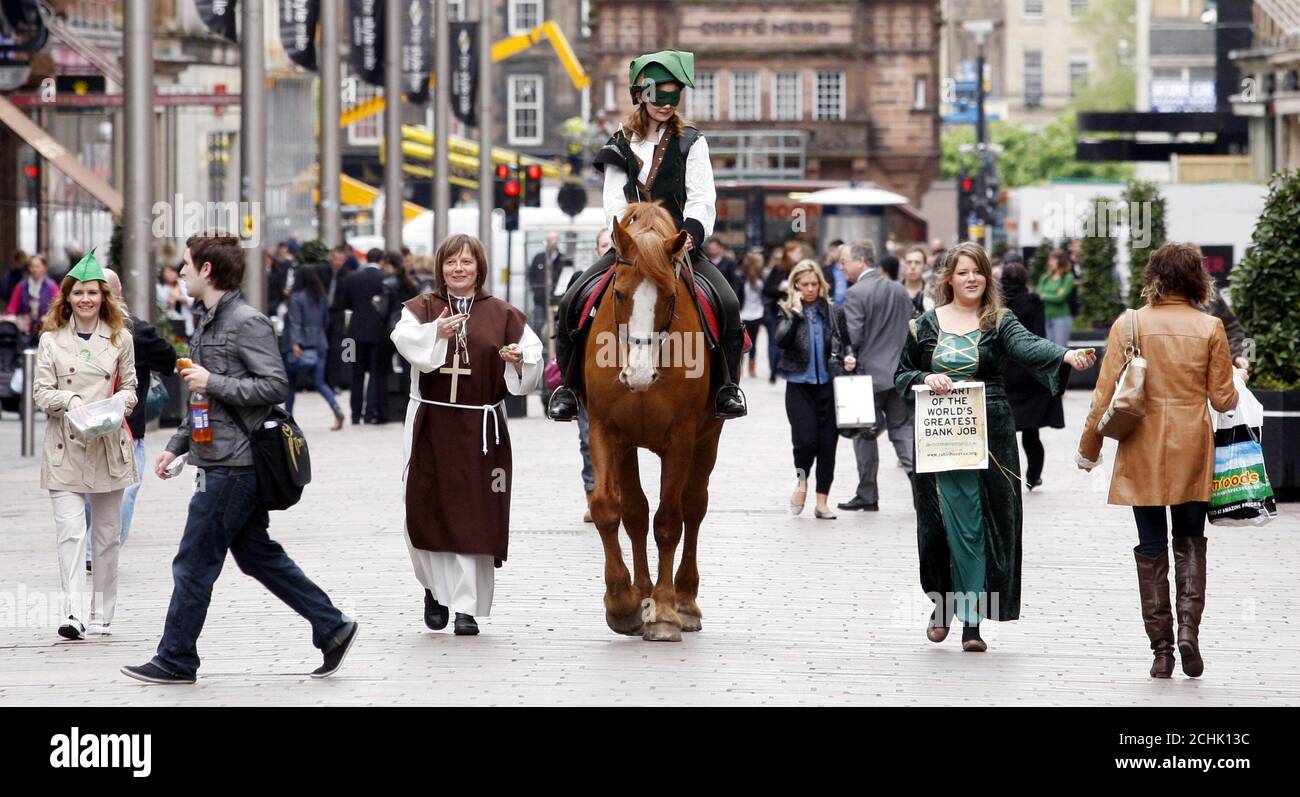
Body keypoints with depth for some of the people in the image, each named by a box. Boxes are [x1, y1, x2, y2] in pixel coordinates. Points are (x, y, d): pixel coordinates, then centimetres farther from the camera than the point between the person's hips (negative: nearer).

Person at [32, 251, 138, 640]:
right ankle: (73, 614, -19)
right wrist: (69, 399, -18)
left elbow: (129, 388, 11)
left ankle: (102, 615, 18)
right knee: (70, 531, -13)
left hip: (109, 444, 2)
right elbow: (41, 391, 1)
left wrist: (117, 404, -10)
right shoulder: (51, 340, 4)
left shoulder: (120, 339, 7)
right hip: (66, 445, -2)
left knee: (108, 533, 8)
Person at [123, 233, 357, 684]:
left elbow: (276, 386, -20)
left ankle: (176, 662, 4)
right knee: (258, 556, 13)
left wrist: (213, 382, -20)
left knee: (194, 563, -4)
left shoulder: (247, 323, -14)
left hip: (233, 465, -10)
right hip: (220, 461, 10)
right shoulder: (207, 322, 16)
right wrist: (176, 447, 21)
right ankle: (332, 628, 16)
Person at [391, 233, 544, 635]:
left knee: (475, 515, -4)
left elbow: (533, 354, 8)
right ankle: (435, 589, 23)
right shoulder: (421, 308, 5)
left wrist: (520, 360, -15)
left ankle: (467, 606, 1)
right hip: (429, 425, 0)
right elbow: (404, 338, -16)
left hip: (480, 428, 0)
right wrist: (436, 333, -35)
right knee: (425, 510, 0)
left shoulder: (501, 315, 7)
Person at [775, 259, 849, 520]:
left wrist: (843, 359, -3)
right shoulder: (788, 310, -1)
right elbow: (781, 340, -16)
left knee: (828, 442, 1)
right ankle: (801, 479, 18)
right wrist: (796, 313, -20)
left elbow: (836, 340, 15)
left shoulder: (827, 309, 6)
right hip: (799, 384, -3)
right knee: (806, 439, -14)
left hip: (827, 383, 3)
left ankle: (822, 501, 10)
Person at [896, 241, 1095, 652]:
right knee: (944, 522, 2)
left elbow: (1027, 345, -18)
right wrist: (925, 379, -10)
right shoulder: (925, 325, 7)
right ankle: (943, 600, 25)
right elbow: (901, 375, 13)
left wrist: (1065, 355, -39)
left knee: (983, 523, -2)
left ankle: (970, 618, 3)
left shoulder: (999, 322, 1)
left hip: (990, 435, -1)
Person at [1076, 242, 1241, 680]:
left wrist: (1089, 447, 6)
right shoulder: (1210, 328, -5)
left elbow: (1105, 394, -5)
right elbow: (1223, 399, -1)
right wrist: (1238, 378, 22)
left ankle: (1161, 649, 7)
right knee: (1190, 542, 15)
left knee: (1152, 549, 8)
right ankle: (1189, 628, -5)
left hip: (1142, 453, 0)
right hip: (1192, 453, 0)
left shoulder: (1128, 324, -6)